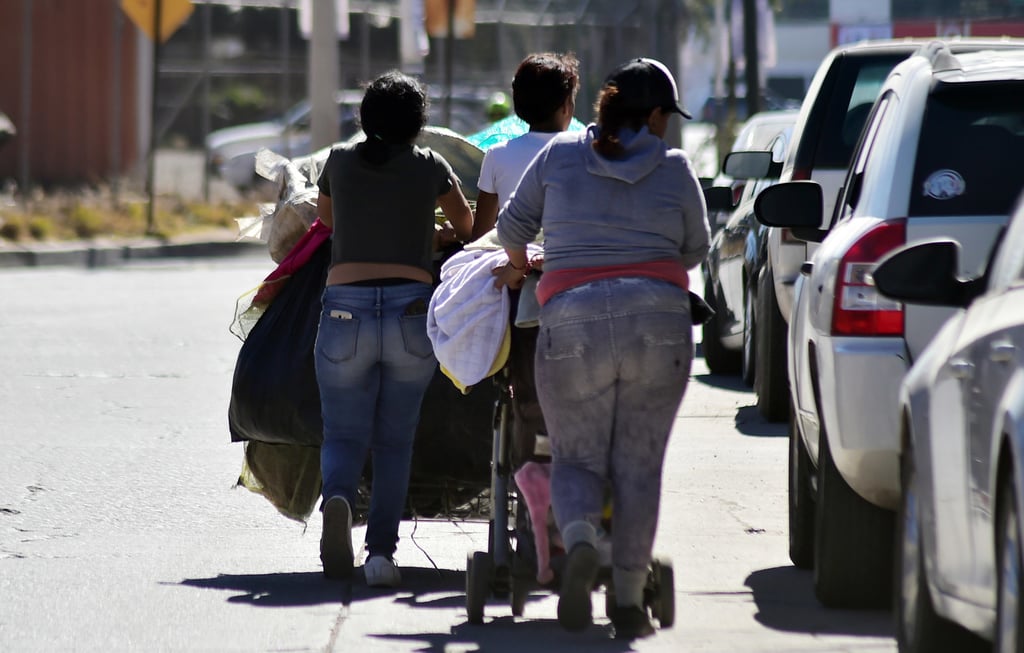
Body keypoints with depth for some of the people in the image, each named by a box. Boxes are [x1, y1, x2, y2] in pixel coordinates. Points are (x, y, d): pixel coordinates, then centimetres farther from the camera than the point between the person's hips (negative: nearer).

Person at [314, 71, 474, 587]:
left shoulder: (340, 161, 10)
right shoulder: (431, 167, 9)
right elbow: (466, 225, 28)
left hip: (345, 309, 0)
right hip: (412, 312, 0)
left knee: (345, 436, 6)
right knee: (395, 440, 10)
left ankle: (337, 498, -27)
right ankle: (381, 552, -1)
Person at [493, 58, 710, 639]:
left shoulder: (561, 154, 6)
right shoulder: (675, 168, 5)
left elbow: (514, 223, 13)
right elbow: (695, 250, 14)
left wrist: (517, 266, 33)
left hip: (573, 323, 0)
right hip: (659, 323, 0)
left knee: (578, 458, 10)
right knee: (639, 465, 6)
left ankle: (580, 542, -20)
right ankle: (630, 600, 4)